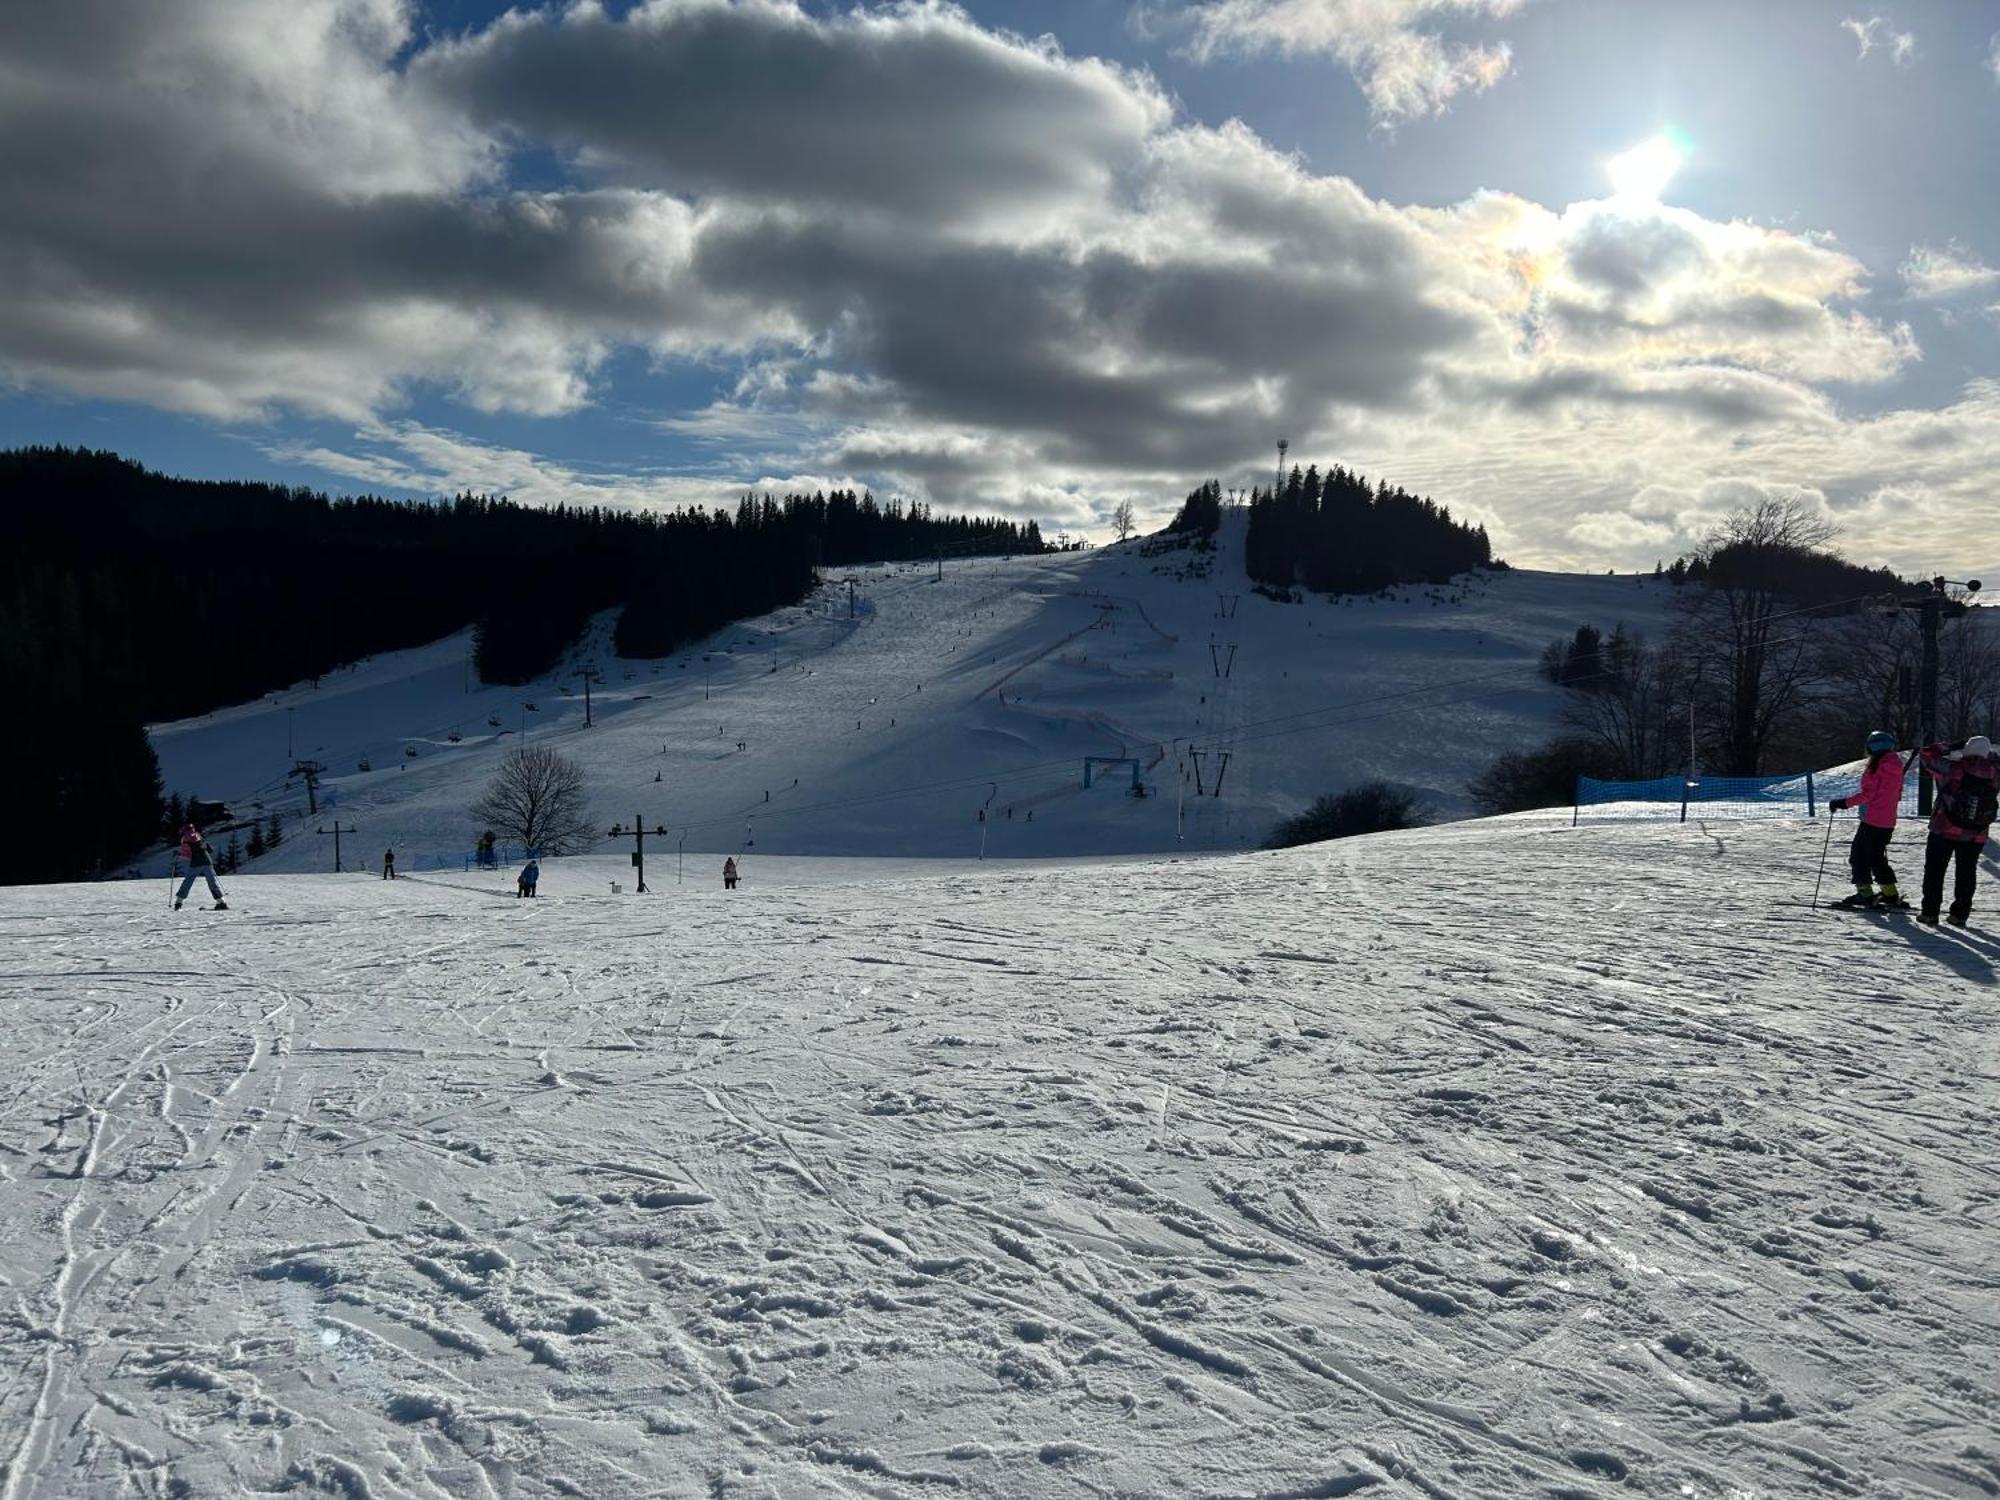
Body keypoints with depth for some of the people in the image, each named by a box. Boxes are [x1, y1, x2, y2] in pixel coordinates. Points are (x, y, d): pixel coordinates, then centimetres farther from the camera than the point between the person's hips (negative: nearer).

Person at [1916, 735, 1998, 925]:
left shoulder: (1953, 769, -15)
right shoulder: (1994, 775, -7)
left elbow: (1928, 753, -5)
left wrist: (1952, 748, 1)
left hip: (1944, 831, -2)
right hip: (1976, 836, 3)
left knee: (1935, 869, 8)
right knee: (1966, 872, 14)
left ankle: (1930, 911, 6)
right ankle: (1960, 914, 15)